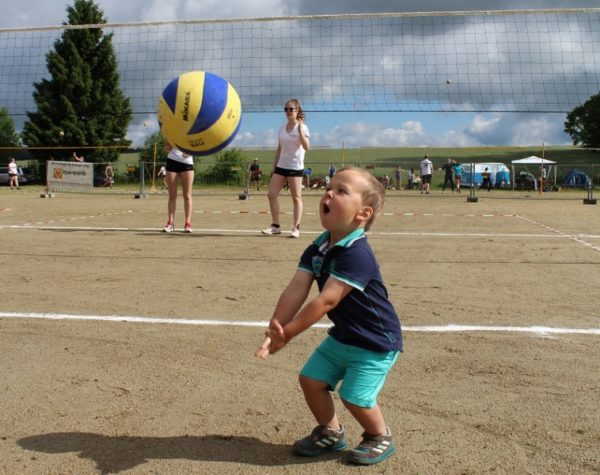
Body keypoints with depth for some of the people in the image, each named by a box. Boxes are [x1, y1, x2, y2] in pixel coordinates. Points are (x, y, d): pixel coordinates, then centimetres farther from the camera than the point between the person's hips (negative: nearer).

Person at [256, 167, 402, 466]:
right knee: (311, 379, 6)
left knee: (354, 396, -10)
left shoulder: (356, 254, -31)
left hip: (376, 341, -8)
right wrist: (275, 329, -26)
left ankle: (380, 438, 21)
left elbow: (327, 300, -34)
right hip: (342, 335, 8)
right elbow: (296, 289, -13)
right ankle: (330, 432, 31)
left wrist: (288, 333, -31)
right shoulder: (317, 248, -4)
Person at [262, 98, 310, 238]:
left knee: (296, 197, -1)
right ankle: (275, 226, 9)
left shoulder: (302, 127, -7)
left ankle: (296, 228, 5)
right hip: (281, 166, 6)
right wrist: (274, 166, 15)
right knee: (272, 194, 0)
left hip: (295, 168, -6)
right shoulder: (282, 128, 10)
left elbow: (307, 147, -21)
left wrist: (300, 130, -29)